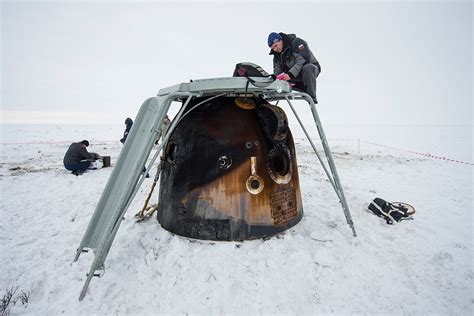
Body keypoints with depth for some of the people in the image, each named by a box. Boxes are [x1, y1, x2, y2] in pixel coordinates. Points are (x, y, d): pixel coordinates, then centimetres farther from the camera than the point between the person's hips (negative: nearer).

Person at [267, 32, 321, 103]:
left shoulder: (296, 42, -16)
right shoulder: (277, 54, 5)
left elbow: (302, 60, -29)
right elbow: (277, 71, -2)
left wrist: (290, 74, -40)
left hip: (311, 68, -7)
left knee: (308, 68, -40)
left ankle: (311, 97, -35)